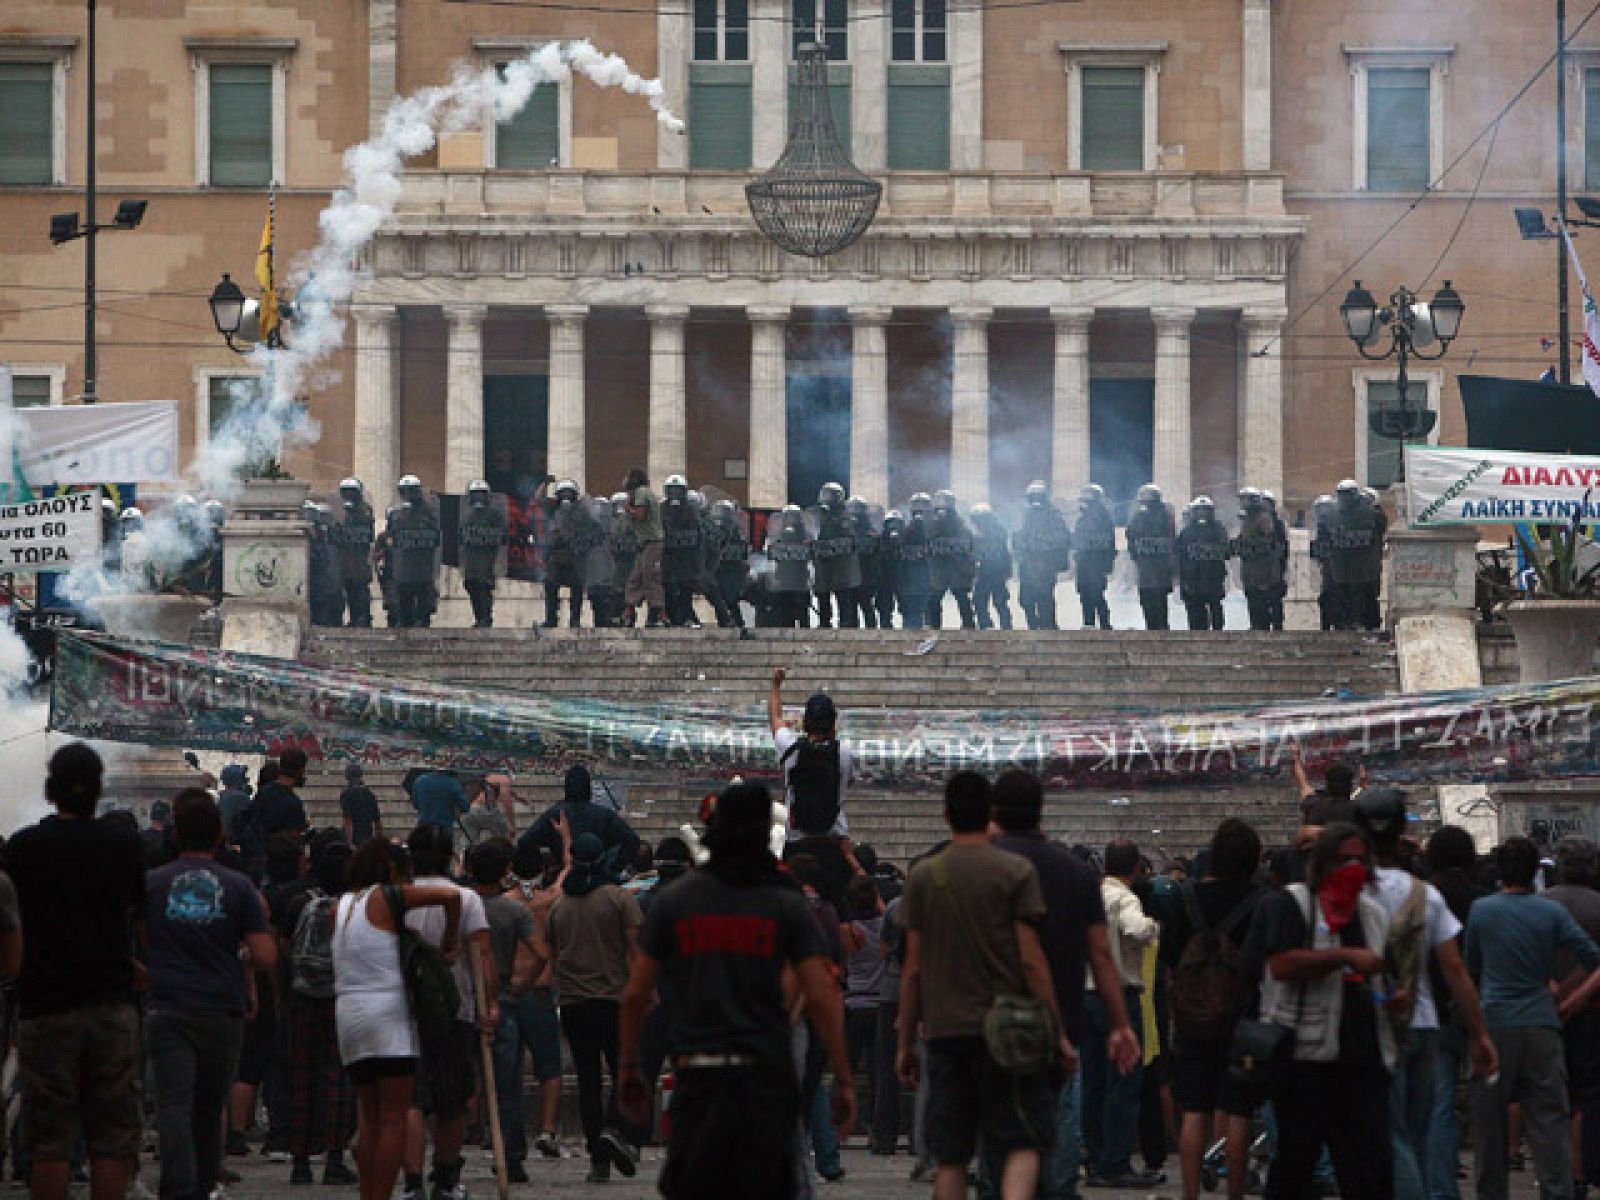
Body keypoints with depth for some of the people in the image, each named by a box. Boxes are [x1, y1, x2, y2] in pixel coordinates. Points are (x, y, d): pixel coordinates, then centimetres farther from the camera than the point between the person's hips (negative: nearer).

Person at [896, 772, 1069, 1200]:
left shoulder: (923, 876, 6)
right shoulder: (1016, 871, -3)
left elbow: (912, 969, 7)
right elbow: (1031, 959, -7)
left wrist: (906, 1043, 14)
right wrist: (1057, 1033, -2)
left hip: (944, 1032, 3)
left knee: (950, 1156, 6)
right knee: (1023, 1143, -1)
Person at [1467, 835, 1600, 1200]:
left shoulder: (1481, 910, 2)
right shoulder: (1552, 913, 2)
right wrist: (1569, 1002, 4)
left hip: (1494, 1023, 0)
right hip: (1542, 1024, 0)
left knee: (1490, 1120, 8)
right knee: (1549, 1119, -1)